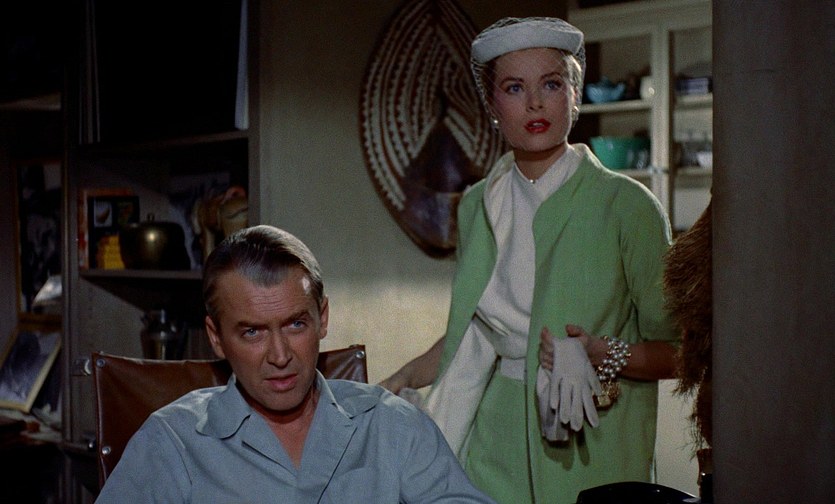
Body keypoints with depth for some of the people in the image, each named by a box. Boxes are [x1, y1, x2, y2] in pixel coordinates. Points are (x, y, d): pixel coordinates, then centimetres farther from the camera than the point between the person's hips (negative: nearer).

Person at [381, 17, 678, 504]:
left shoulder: (626, 204, -9)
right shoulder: (477, 205, 6)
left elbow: (677, 348, -6)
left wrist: (606, 356, -22)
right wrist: (399, 381, 10)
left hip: (587, 448, -3)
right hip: (492, 443, 4)